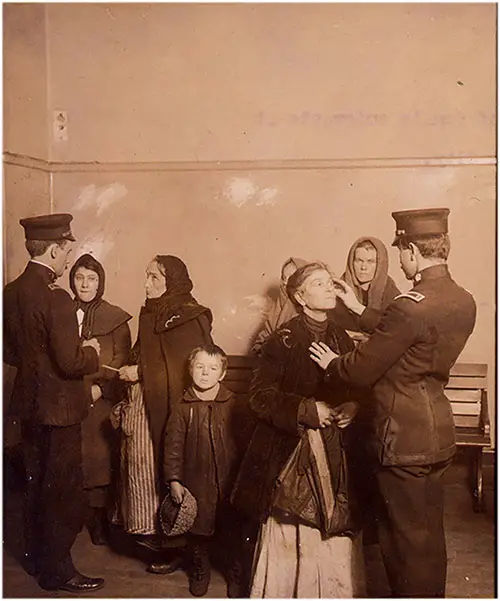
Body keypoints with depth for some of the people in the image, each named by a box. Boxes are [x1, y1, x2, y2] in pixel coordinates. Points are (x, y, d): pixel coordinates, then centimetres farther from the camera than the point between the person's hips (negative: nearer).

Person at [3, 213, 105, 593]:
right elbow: (72, 363, -25)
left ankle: (37, 557, 36)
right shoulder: (55, 298, -23)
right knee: (64, 491, 5)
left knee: (36, 483, 21)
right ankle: (57, 570, 17)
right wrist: (91, 351, -6)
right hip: (59, 406, -8)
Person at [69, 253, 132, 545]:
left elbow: (122, 359, 0)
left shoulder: (115, 318, 2)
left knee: (99, 458, -2)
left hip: (101, 401, -1)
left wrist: (100, 387, -12)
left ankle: (98, 517, 9)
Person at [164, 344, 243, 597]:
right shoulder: (183, 407, -3)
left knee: (234, 530, 9)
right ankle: (199, 572, 36)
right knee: (198, 531, 13)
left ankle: (237, 575, 30)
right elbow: (173, 445, -2)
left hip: (229, 480, 0)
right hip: (196, 481, 0)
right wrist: (174, 480, -6)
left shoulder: (233, 404, -3)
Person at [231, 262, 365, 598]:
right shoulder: (283, 340, -8)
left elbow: (355, 389, 18)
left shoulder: (341, 338, 8)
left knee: (334, 529, 2)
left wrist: (353, 406, -4)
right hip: (290, 450, -4)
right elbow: (261, 396, -10)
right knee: (288, 532, 0)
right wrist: (308, 410, -16)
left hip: (333, 451, 4)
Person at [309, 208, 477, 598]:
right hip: (438, 433, 9)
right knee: (429, 532, 22)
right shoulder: (463, 302, 2)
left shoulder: (410, 307, -25)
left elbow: (361, 370, -18)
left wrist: (332, 362, 2)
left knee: (407, 537, 7)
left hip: (406, 438, -8)